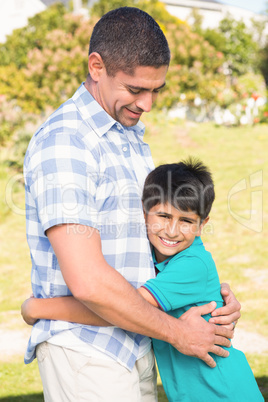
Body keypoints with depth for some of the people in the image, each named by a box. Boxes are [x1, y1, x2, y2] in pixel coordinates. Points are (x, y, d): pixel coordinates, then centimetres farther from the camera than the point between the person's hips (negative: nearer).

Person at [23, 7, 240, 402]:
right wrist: (178, 332, -14)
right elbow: (87, 282, -26)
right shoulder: (63, 142, -19)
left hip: (132, 348, 9)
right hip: (84, 352, -9)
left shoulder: (130, 136, 12)